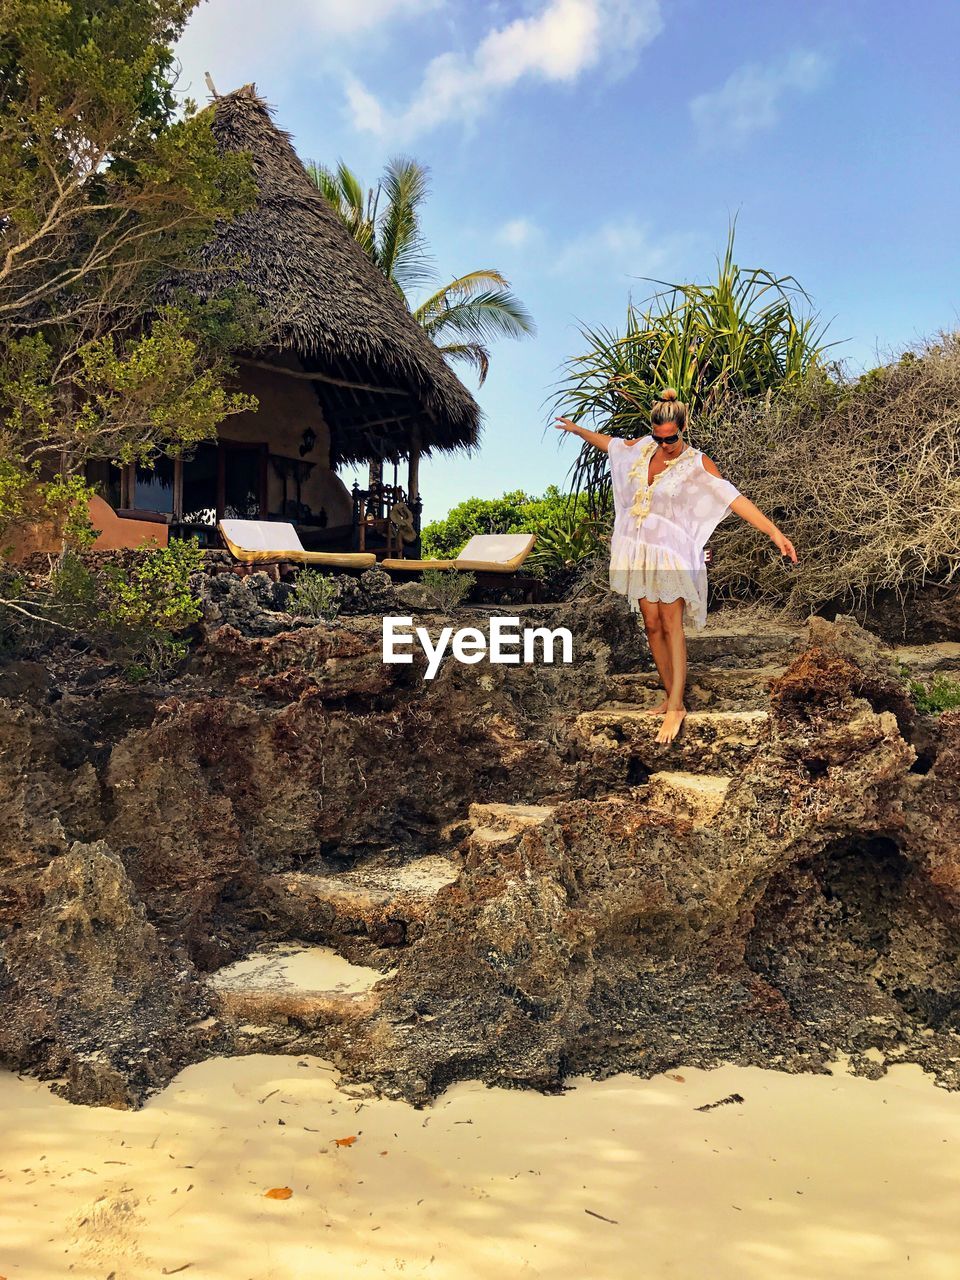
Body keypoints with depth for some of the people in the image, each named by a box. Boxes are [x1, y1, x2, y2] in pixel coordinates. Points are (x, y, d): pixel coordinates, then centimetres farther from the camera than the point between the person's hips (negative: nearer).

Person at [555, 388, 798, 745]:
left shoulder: (697, 464, -10)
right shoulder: (643, 448, 4)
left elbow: (733, 498, -19)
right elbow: (611, 443, 24)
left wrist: (774, 532, -27)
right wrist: (577, 429, 39)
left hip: (671, 551, -5)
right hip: (637, 548, 5)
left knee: (671, 624, -7)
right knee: (652, 624, 6)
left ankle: (676, 707, -5)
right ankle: (669, 694, 16)